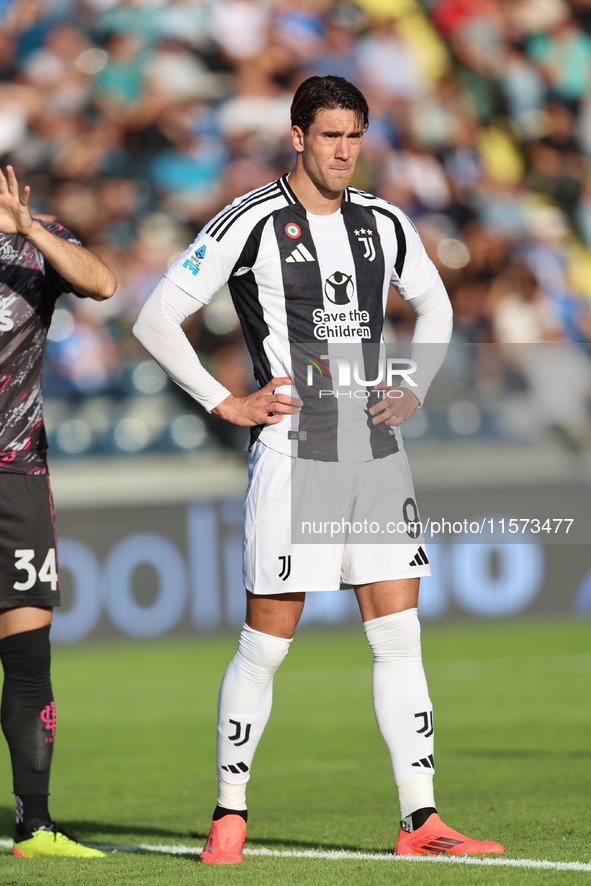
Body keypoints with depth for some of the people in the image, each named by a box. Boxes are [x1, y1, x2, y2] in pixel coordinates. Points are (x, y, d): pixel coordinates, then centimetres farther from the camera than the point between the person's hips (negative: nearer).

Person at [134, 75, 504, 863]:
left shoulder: (384, 224, 10)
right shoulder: (252, 223, -6)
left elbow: (434, 305, 28)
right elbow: (156, 319, -5)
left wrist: (414, 391, 13)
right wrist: (226, 404, -8)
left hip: (377, 451, 5)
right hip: (293, 452, -5)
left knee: (400, 636, 1)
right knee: (266, 642, -3)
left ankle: (420, 820, 2)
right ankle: (229, 814, 11)